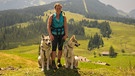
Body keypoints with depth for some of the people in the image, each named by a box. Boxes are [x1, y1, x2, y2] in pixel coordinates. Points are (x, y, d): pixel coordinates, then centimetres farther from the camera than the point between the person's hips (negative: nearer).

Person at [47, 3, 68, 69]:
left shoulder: (63, 17, 2)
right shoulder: (51, 16, -3)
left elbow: (65, 26, 1)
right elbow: (48, 26, -5)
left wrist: (66, 34, -11)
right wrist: (50, 34, -16)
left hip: (61, 34, 2)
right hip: (54, 34, -2)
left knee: (60, 48, 5)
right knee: (54, 48, -9)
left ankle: (59, 61, 21)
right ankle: (53, 63, -3)